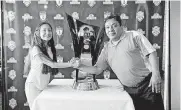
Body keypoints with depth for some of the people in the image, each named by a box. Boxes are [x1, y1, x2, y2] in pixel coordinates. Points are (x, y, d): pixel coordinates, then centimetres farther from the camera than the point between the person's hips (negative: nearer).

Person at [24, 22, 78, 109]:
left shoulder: (50, 48, 5)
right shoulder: (36, 49, -18)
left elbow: (51, 68, 2)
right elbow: (52, 64, -24)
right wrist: (70, 64, -28)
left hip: (44, 85, 6)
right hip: (33, 85, -6)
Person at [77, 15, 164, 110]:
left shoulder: (134, 35, -3)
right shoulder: (106, 49, 10)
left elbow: (151, 53, -6)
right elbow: (97, 69, 11)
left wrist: (155, 74, -16)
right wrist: (80, 66, -3)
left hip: (146, 84, -4)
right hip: (129, 90, 4)